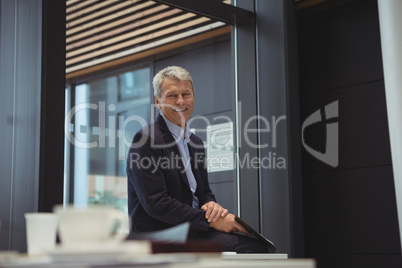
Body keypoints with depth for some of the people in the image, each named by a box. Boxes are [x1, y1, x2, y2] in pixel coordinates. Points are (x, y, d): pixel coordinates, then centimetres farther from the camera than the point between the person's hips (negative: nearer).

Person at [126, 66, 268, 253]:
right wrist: (209, 220, -17)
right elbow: (155, 203, -16)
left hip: (191, 230, 8)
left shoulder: (196, 143, 18)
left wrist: (211, 205, -3)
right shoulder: (147, 139, -9)